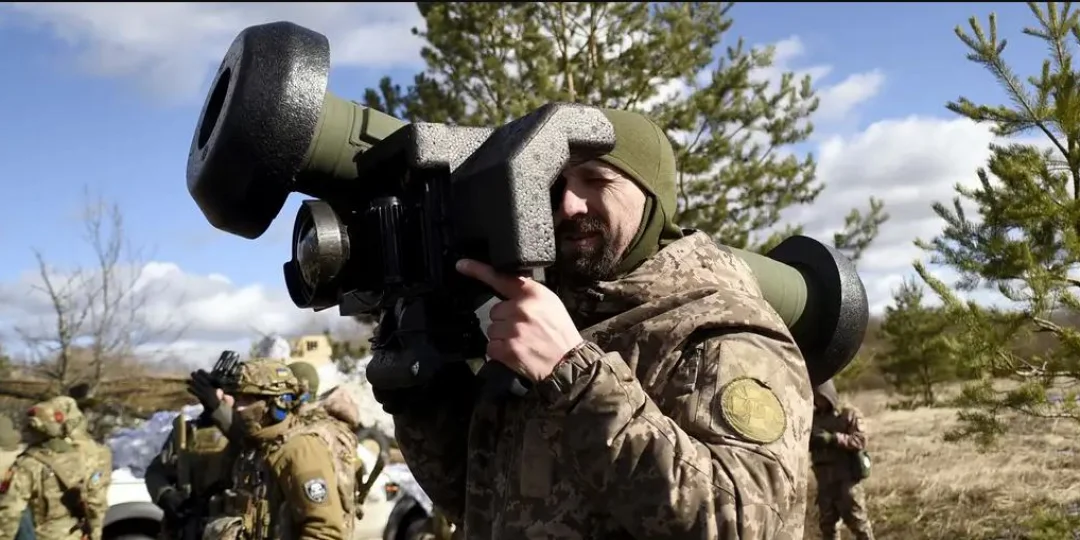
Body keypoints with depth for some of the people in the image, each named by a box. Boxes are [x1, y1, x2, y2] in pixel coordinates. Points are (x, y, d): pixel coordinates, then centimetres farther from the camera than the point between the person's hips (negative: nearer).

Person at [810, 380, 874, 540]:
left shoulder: (849, 413, -4)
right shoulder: (813, 416, 11)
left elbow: (860, 440, -14)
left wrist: (833, 439, -23)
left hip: (846, 477, -5)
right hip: (824, 480, 5)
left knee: (858, 521, -1)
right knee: (826, 523, 11)